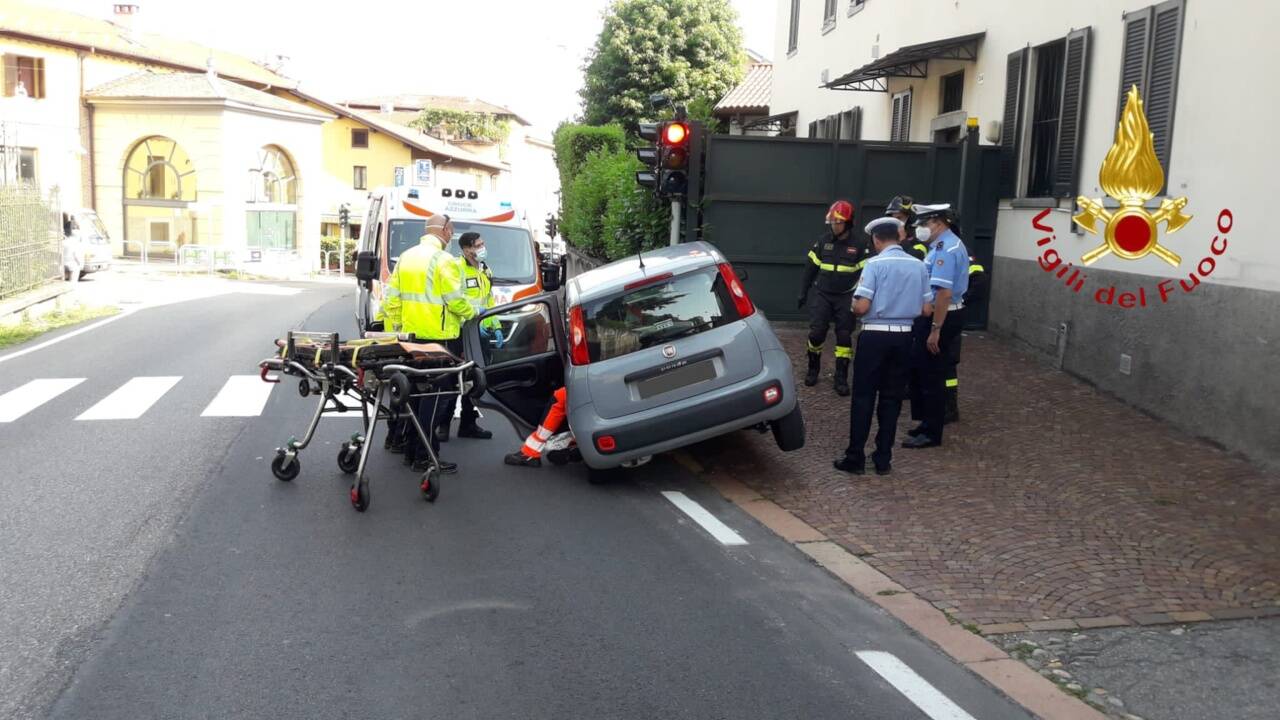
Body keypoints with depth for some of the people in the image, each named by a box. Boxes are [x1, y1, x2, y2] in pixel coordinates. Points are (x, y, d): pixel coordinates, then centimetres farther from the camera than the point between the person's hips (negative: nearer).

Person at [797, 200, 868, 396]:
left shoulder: (858, 246, -4)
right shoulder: (823, 242, 1)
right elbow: (811, 268, 8)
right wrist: (803, 293, 8)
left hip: (845, 298, -1)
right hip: (821, 294, 1)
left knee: (844, 336, -1)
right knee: (816, 332, -6)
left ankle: (841, 378, 7)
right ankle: (813, 369, 17)